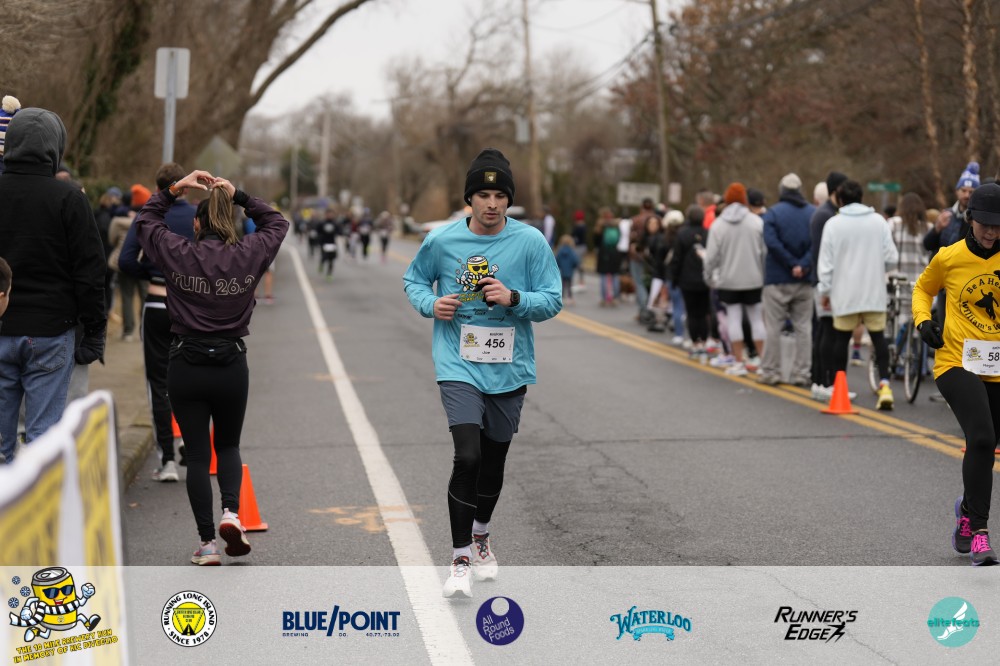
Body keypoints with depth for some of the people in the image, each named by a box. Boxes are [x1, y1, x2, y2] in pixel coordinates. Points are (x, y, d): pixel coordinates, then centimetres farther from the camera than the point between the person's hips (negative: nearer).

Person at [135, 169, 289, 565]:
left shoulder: (178, 255, -6)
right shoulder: (248, 255, -4)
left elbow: (145, 221, 13)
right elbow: (277, 223, 16)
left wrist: (175, 190, 12)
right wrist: (240, 196, 11)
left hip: (185, 366, -1)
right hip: (231, 366, 1)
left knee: (197, 454, 6)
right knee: (228, 446, 20)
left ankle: (207, 543, 5)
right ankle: (231, 511, -4)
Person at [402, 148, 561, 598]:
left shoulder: (530, 241, -5)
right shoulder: (441, 240, -3)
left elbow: (552, 301, -3)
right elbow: (413, 279, 14)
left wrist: (514, 298, -21)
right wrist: (430, 304, -7)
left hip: (509, 370, 2)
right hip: (459, 366, -2)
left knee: (494, 461, 15)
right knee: (467, 457, -17)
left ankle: (481, 536, 43)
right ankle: (461, 560, -5)